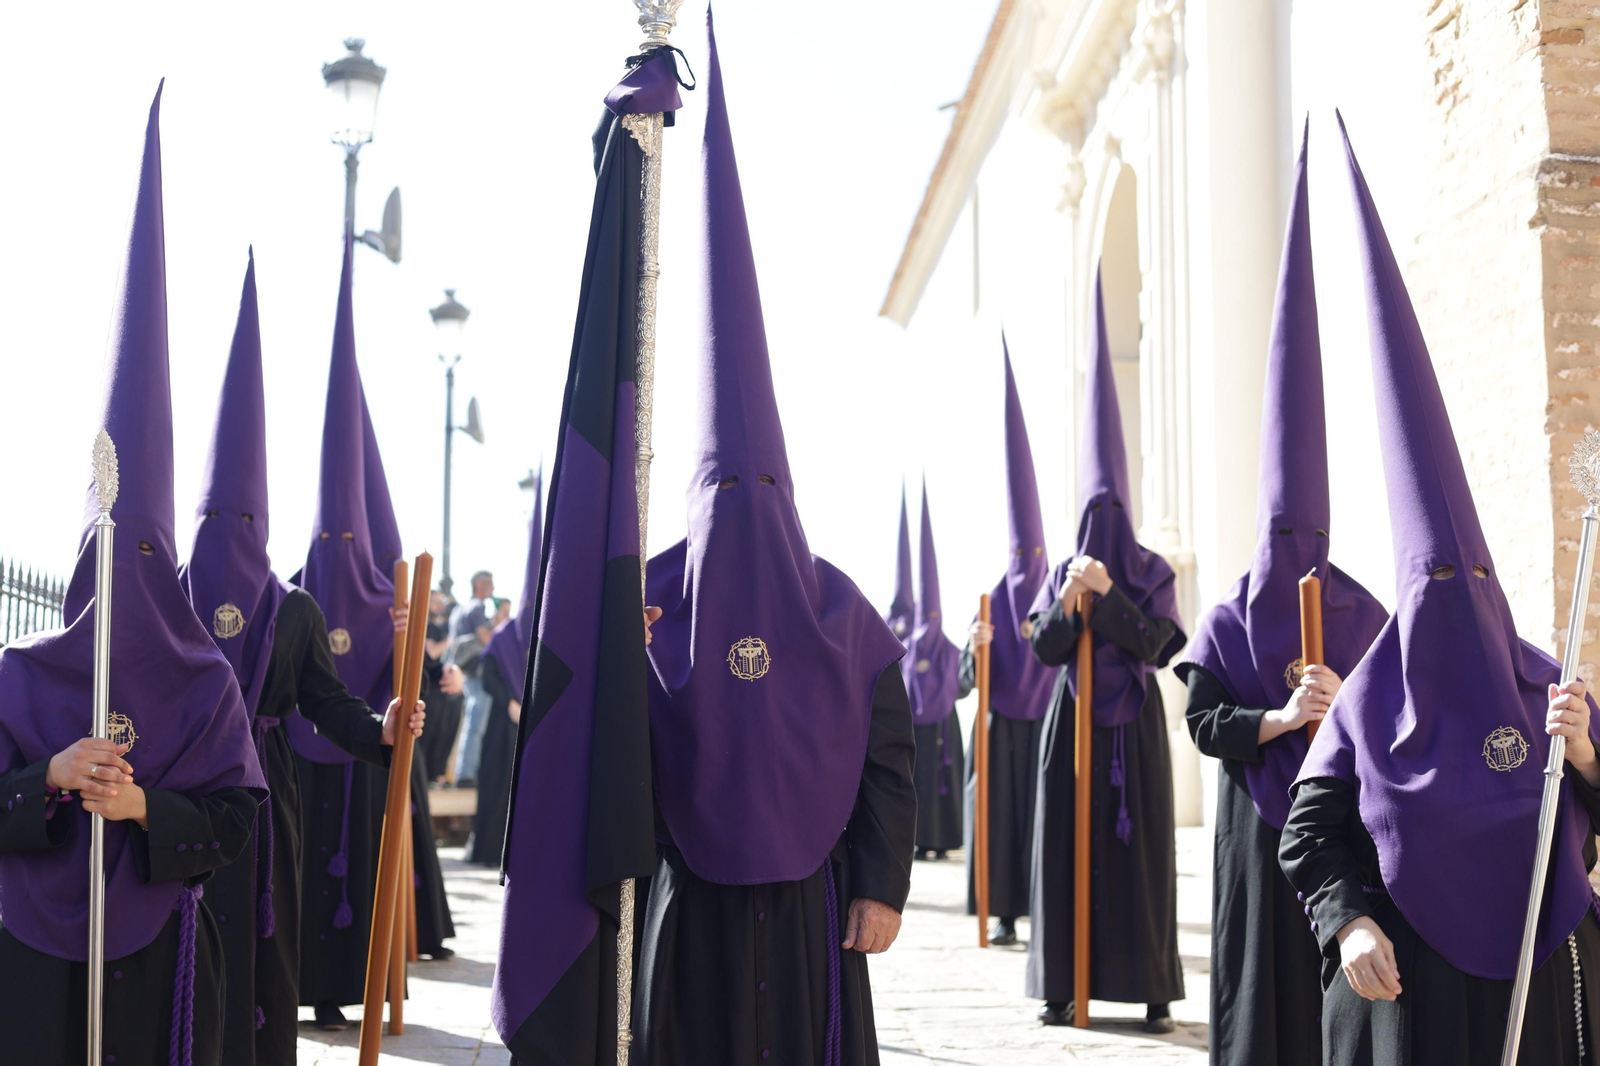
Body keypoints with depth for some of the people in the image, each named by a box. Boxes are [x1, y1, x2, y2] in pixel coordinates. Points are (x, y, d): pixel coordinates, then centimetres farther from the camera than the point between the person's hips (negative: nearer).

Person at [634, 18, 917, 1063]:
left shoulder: (841, 608, -3)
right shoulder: (649, 599, -3)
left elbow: (890, 759, -2)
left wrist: (882, 888, -6)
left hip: (812, 897, 0)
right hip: (688, 899, 0)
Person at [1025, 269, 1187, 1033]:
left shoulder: (1153, 573, 2)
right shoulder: (1061, 574, 5)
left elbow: (1154, 645, -10)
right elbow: (1045, 651, -4)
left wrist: (1108, 596, -21)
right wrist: (1066, 603, -21)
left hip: (1133, 726, -1)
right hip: (1074, 722, 1)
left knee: (1140, 849, -2)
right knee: (1067, 845, -1)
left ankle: (1154, 990, 1)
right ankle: (1064, 984, 3)